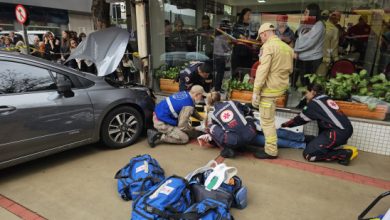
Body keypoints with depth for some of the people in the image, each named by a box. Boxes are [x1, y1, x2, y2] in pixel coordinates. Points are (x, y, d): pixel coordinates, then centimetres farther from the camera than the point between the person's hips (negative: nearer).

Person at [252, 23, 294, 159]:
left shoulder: (268, 46, -14)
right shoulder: (287, 47, 10)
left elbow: (262, 70, -20)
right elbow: (289, 69, 18)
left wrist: (256, 91, -18)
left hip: (269, 88, -8)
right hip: (281, 86, 8)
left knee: (267, 120, -1)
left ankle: (271, 151, 6)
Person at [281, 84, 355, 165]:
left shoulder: (314, 103, -3)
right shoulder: (327, 100, 20)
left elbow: (301, 119, 6)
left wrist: (285, 124, 20)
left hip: (338, 132, -9)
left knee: (308, 154, -8)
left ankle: (343, 154, -8)